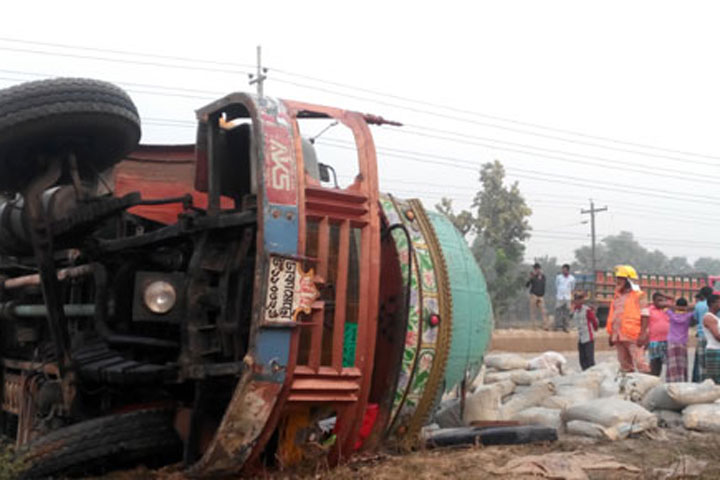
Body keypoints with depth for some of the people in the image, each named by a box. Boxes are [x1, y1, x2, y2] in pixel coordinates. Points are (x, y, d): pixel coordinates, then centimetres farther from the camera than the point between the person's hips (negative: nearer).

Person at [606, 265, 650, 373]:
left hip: (633, 336, -7)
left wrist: (643, 333, -15)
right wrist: (611, 334, 17)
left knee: (640, 363, -12)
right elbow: (612, 317, 20)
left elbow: (644, 315, -7)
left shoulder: (637, 296, -3)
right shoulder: (617, 297, 17)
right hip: (618, 336, 7)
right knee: (625, 365, 13)